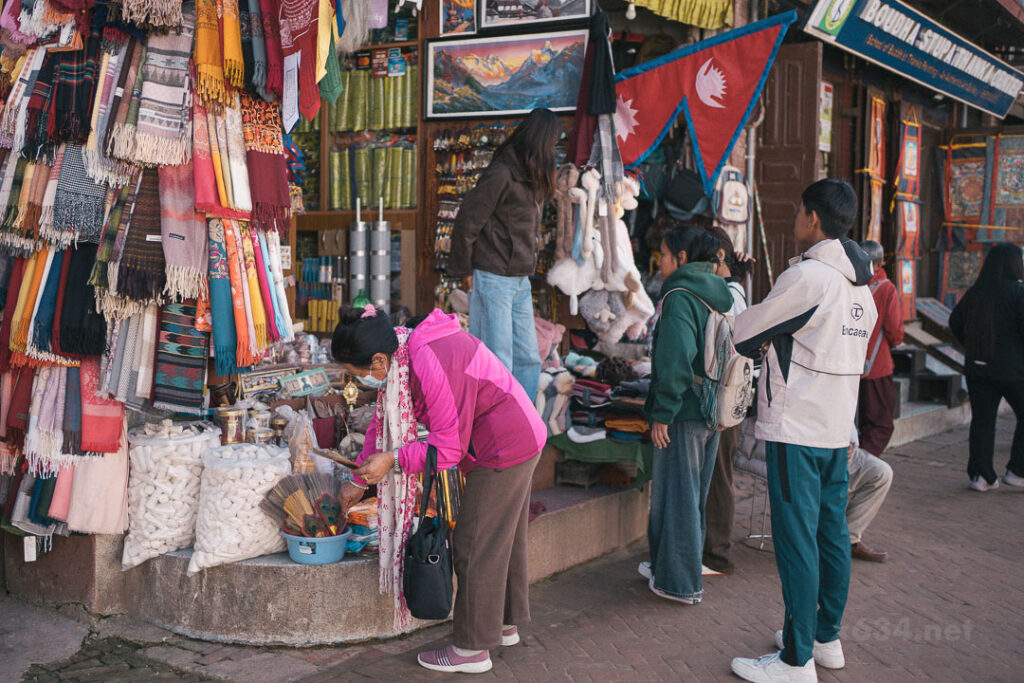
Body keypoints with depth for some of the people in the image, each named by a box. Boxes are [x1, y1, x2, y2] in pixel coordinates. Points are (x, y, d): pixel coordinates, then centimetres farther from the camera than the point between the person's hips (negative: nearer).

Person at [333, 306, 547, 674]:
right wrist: (359, 480, 18)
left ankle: (472, 649, 12)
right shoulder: (402, 357, 2)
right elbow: (384, 422, 13)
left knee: (475, 546, 0)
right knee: (502, 538, 22)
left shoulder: (433, 365, -30)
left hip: (504, 450, -10)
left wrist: (394, 459, -25)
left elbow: (450, 447, -25)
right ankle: (505, 625, 39)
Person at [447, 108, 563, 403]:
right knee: (497, 364, -5)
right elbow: (466, 223, -13)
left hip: (520, 281, 9)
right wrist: (465, 271, -6)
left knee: (528, 359, 11)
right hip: (493, 279, -9)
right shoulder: (500, 174, -15)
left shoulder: (530, 177, 13)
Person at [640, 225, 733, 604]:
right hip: (713, 410, 9)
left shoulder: (679, 297, -16)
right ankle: (667, 565, 31)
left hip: (684, 413, -9)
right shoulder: (719, 295, 11)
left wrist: (662, 413, -19)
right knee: (694, 494, 17)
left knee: (675, 493, 2)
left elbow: (675, 359, -24)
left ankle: (679, 582, 9)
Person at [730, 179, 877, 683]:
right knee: (831, 533, 15)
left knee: (796, 541, -3)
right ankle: (826, 638, 28)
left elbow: (746, 331, -8)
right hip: (838, 430, 9)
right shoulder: (859, 285, 11)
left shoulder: (807, 277, -17)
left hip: (796, 431, -9)